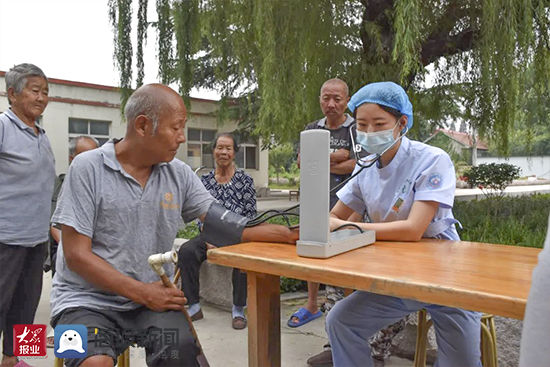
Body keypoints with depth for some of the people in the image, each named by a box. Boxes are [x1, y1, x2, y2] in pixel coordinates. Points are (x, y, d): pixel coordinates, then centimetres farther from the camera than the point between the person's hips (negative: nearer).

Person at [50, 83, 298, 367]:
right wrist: (142, 292, -17)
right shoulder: (87, 168, -8)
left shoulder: (179, 174, 4)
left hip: (151, 296, 3)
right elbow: (77, 255, -10)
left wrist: (289, 235, -15)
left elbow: (223, 225, -2)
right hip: (88, 299, -2)